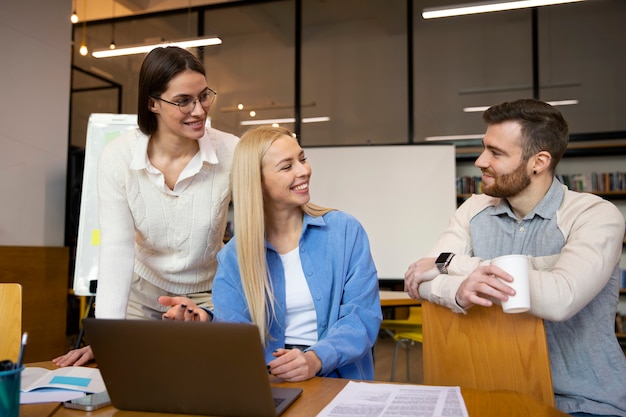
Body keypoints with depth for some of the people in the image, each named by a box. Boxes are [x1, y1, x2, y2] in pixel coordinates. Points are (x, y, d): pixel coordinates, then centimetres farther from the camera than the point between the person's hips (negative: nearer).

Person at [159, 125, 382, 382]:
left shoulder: (345, 231, 0)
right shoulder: (234, 255, 4)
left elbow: (363, 316, -6)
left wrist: (316, 359, -23)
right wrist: (205, 323, -25)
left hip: (336, 380, -1)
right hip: (266, 382, 2)